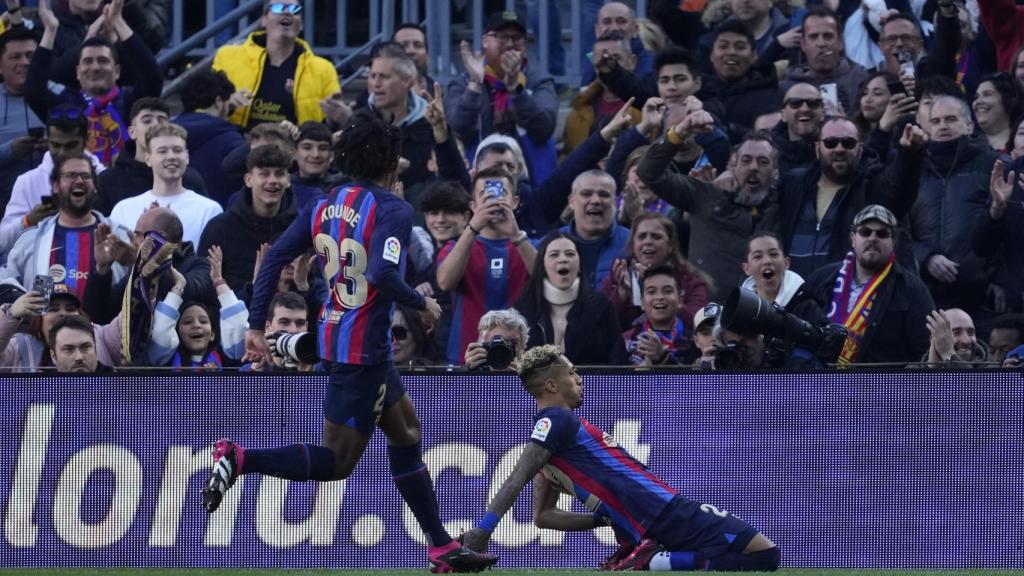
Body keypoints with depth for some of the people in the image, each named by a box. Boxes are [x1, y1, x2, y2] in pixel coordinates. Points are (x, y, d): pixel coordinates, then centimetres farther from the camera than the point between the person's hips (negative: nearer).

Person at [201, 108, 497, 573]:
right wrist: (422, 304, -10)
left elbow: (274, 258, 3)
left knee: (406, 432, 20)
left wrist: (256, 326, 6)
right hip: (363, 348, -9)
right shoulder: (392, 210, -14)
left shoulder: (325, 206, 7)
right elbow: (383, 275, -28)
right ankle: (238, 459, -19)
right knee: (335, 462, -3)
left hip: (334, 337, 9)